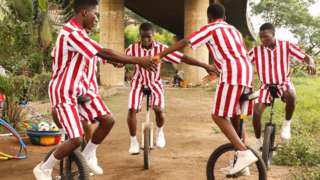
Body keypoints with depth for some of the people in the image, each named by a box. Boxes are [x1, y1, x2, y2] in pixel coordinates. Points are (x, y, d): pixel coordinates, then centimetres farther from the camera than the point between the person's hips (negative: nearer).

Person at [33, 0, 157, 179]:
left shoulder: (78, 32, 7)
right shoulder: (72, 33, -26)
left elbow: (101, 53, 10)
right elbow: (105, 53, -30)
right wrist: (138, 61, -27)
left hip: (78, 87, 9)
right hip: (63, 91, -9)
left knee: (108, 120, 3)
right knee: (76, 139, -13)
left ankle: (87, 156, 24)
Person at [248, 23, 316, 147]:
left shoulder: (286, 46, -9)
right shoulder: (256, 51, -9)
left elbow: (306, 57, -8)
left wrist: (311, 64, -32)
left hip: (283, 84, -1)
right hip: (266, 86, 1)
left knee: (290, 94, -38)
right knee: (256, 113, -15)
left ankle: (287, 124, -11)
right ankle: (259, 143, 11)